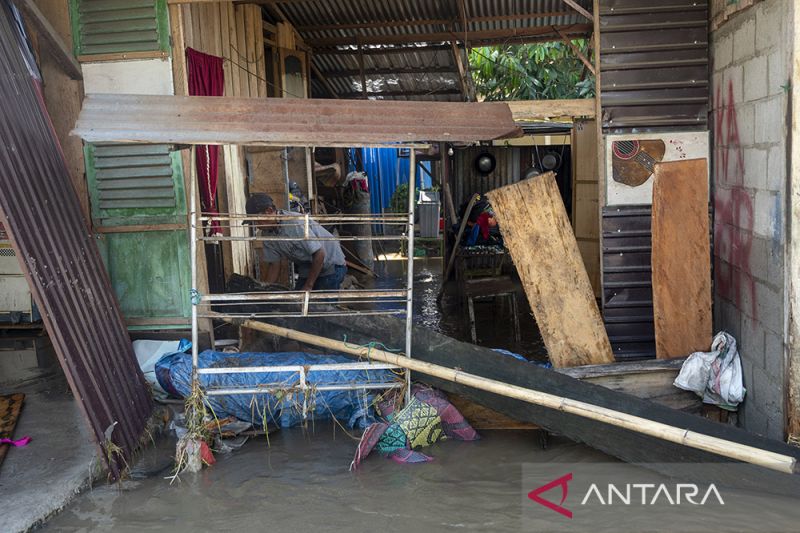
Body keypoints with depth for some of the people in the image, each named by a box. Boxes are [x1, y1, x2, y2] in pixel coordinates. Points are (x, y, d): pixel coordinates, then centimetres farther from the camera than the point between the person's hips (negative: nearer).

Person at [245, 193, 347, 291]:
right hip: (308, 270, 8)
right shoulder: (267, 233, -5)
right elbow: (274, 265, 4)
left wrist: (308, 287, -22)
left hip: (331, 266, -7)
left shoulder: (295, 223, -29)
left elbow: (320, 254, -27)